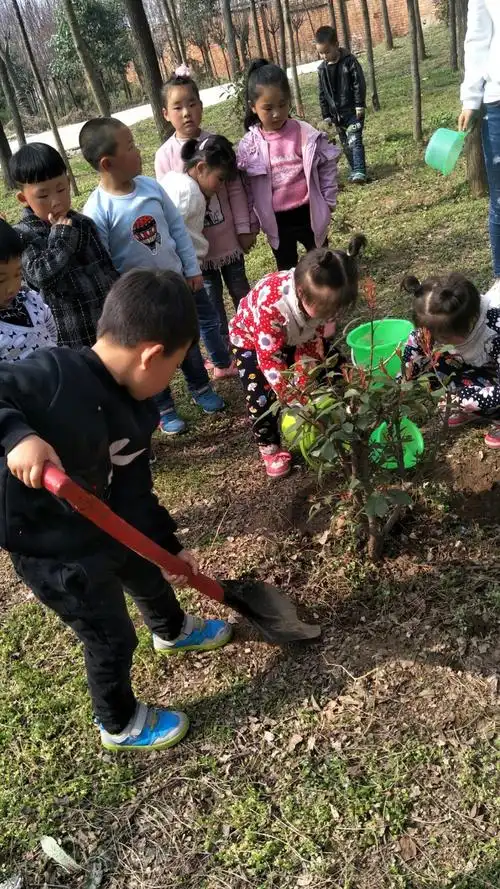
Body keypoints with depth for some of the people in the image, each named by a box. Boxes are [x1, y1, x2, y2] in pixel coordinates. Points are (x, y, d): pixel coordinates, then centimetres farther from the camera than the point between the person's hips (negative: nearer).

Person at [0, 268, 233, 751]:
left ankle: (173, 631, 66)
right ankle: (119, 725, 42)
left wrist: (169, 545, 8)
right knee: (112, 637, 12)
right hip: (51, 550, -8)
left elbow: (135, 491, 3)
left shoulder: (135, 410, -6)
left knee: (149, 575, 31)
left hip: (104, 526, 8)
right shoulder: (53, 375, -31)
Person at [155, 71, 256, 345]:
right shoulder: (164, 155, -8)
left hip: (228, 238, 2)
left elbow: (235, 188, -1)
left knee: (241, 292, 17)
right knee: (211, 303, 11)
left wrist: (245, 228, -2)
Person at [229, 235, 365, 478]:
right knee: (262, 396, -15)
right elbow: (270, 359, -39)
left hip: (296, 335, 5)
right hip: (251, 337, -5)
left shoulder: (322, 296, -29)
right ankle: (269, 447, 11)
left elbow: (313, 340, -16)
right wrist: (297, 402, -36)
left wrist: (304, 387, -21)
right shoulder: (270, 304, -47)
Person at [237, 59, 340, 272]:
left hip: (308, 213, -1)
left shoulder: (306, 134, -10)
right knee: (287, 271, 17)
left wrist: (327, 202, -1)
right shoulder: (248, 146, -8)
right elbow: (245, 187, 0)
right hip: (277, 221, 1)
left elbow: (327, 165, 0)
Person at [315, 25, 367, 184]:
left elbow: (359, 84, -9)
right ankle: (354, 171, 20)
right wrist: (326, 115, 7)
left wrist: (360, 105, -14)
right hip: (336, 114, 5)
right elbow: (322, 93, 10)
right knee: (346, 144, 10)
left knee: (354, 140, -15)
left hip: (353, 111, -5)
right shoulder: (322, 69, 5)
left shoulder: (349, 61, -9)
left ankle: (359, 171, -18)